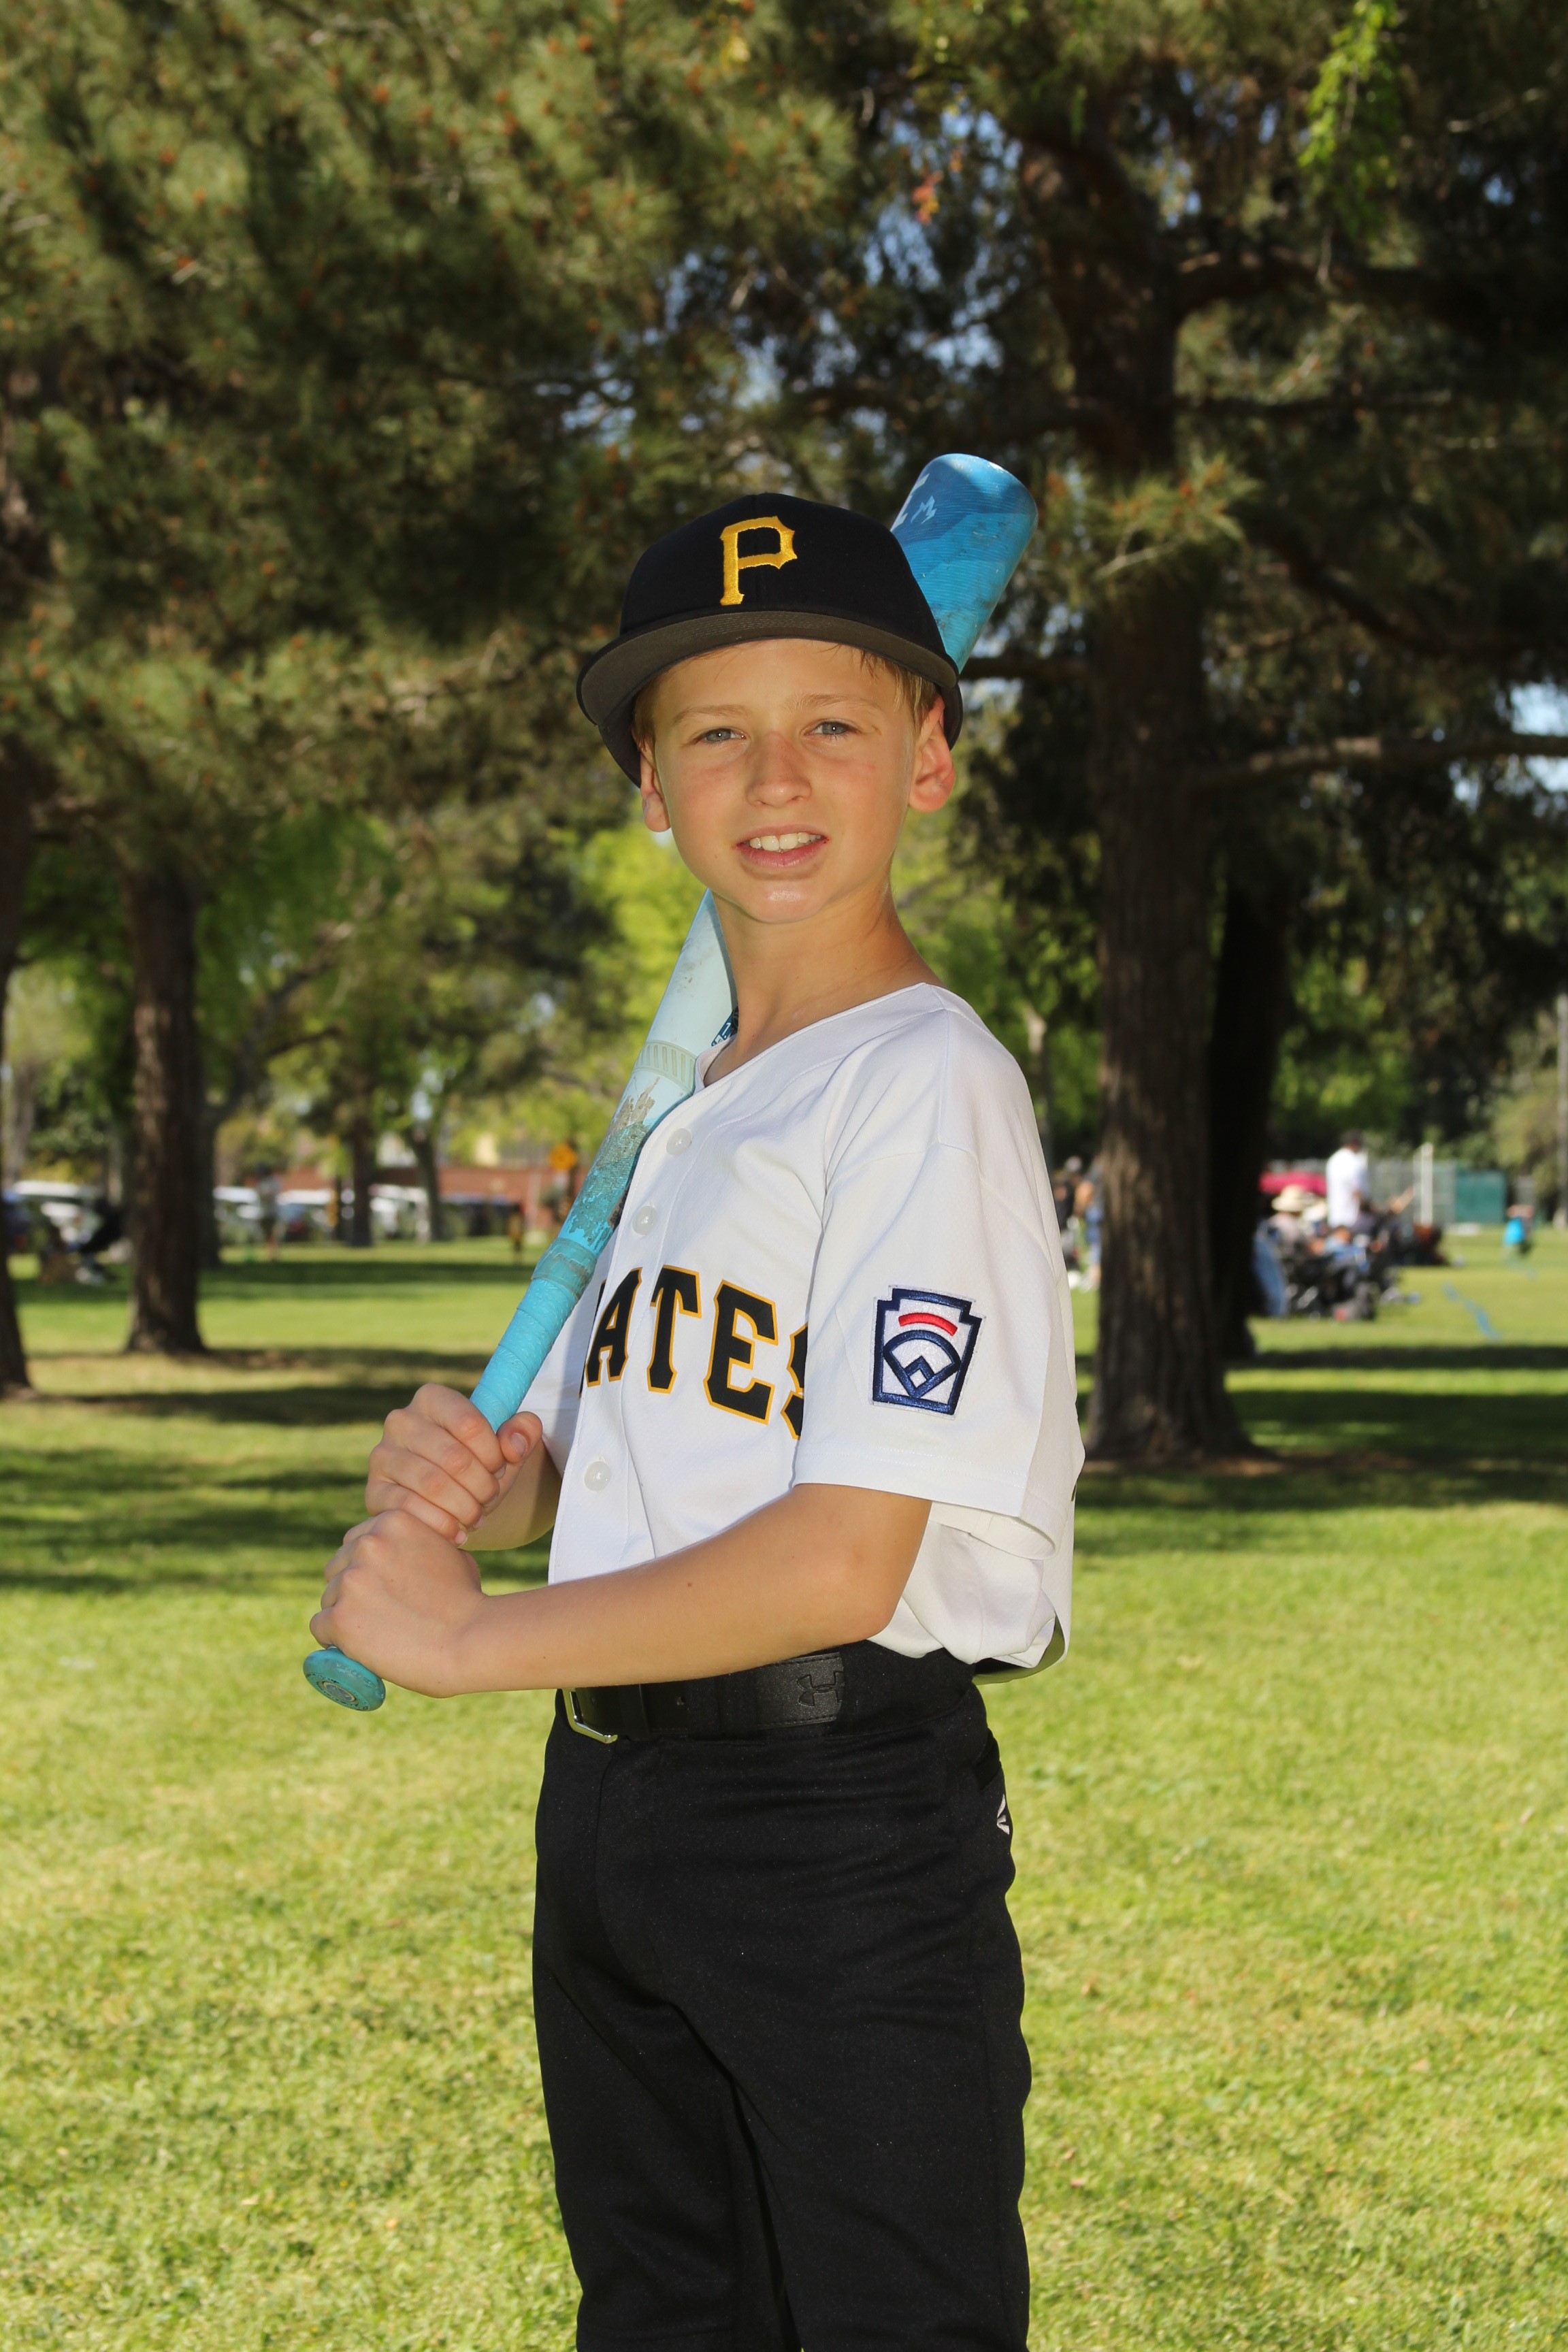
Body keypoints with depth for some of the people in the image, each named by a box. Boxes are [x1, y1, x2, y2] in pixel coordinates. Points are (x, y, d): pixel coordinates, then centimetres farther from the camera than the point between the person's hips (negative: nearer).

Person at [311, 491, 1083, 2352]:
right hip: (607, 1809, 9)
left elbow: (843, 1563, -21)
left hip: (849, 1824, -8)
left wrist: (464, 1638, -12)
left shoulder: (930, 1084, -14)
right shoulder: (680, 1108, 14)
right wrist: (471, 1479, -5)